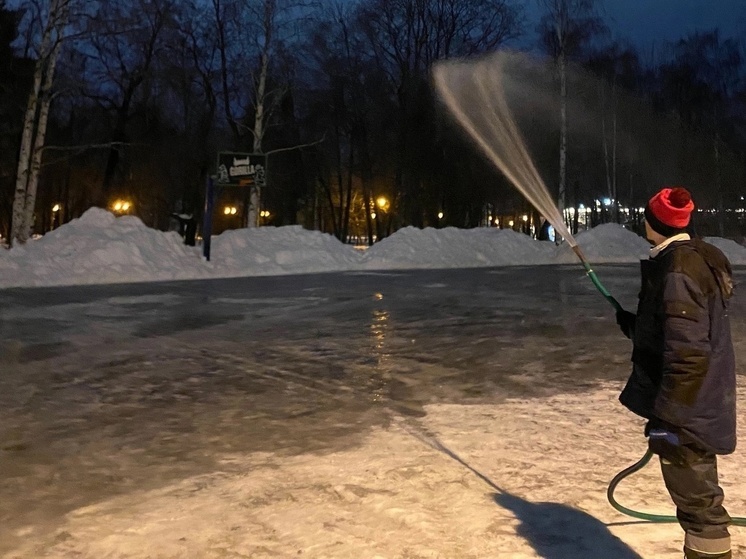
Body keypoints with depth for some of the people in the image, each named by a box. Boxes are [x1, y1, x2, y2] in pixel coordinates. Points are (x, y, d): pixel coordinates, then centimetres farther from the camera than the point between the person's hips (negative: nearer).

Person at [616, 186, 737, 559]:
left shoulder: (678, 270, -21)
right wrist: (634, 325, 33)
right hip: (699, 403, 10)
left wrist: (667, 416, -24)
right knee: (696, 496, 21)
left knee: (696, 502, -1)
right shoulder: (696, 260, 10)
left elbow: (687, 352, -26)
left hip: (688, 411, -10)